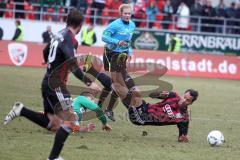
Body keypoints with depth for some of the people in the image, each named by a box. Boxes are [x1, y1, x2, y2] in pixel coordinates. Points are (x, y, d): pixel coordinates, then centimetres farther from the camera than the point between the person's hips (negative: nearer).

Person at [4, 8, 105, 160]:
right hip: (56, 84, -9)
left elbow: (46, 52, 26)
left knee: (49, 122, 16)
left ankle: (21, 110, 8)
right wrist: (89, 83, -26)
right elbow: (73, 65, -26)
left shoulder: (59, 34, 10)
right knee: (70, 121, -10)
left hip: (48, 82, 9)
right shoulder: (70, 38, -16)